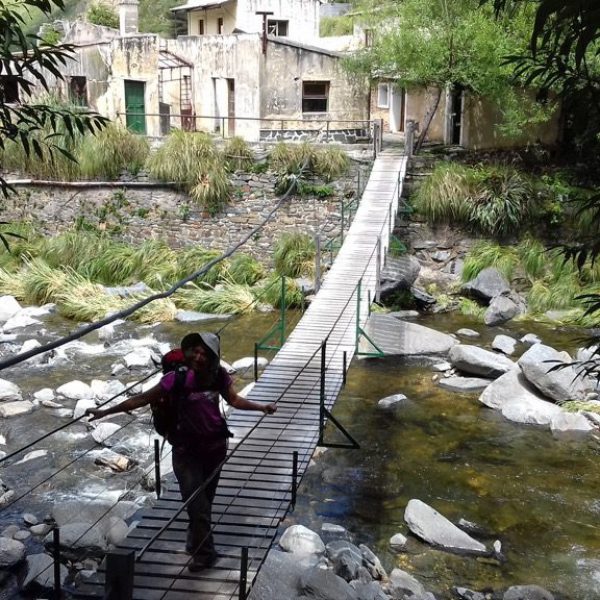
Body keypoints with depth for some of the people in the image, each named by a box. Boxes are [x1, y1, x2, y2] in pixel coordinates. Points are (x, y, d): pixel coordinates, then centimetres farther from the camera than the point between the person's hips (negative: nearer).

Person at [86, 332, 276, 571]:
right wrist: (106, 411, -15)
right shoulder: (178, 378, -20)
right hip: (186, 450, -3)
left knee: (205, 500, 16)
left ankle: (198, 545, 37)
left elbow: (234, 400, 7)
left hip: (215, 445, 3)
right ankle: (204, 552, 11)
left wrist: (262, 407, -4)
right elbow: (142, 399, -15)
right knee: (196, 503, -5)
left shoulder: (219, 376, -10)